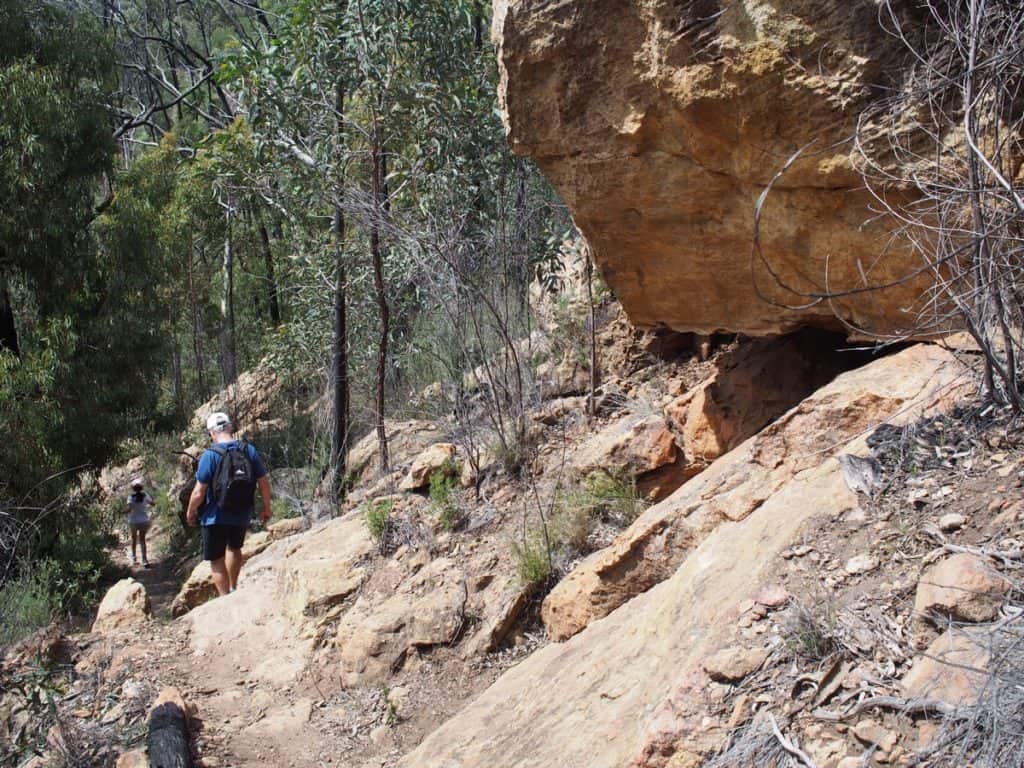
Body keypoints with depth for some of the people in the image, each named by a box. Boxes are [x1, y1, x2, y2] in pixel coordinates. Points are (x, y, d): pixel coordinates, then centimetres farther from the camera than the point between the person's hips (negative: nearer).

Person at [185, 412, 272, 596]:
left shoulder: (210, 455, -16)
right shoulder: (250, 451, -4)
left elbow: (199, 492, -16)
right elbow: (264, 482, -1)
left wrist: (190, 512, 2)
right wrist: (266, 508, 13)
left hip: (216, 517, -5)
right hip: (242, 515, 5)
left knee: (217, 560, 8)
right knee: (234, 548, 30)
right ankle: (233, 588, 35)